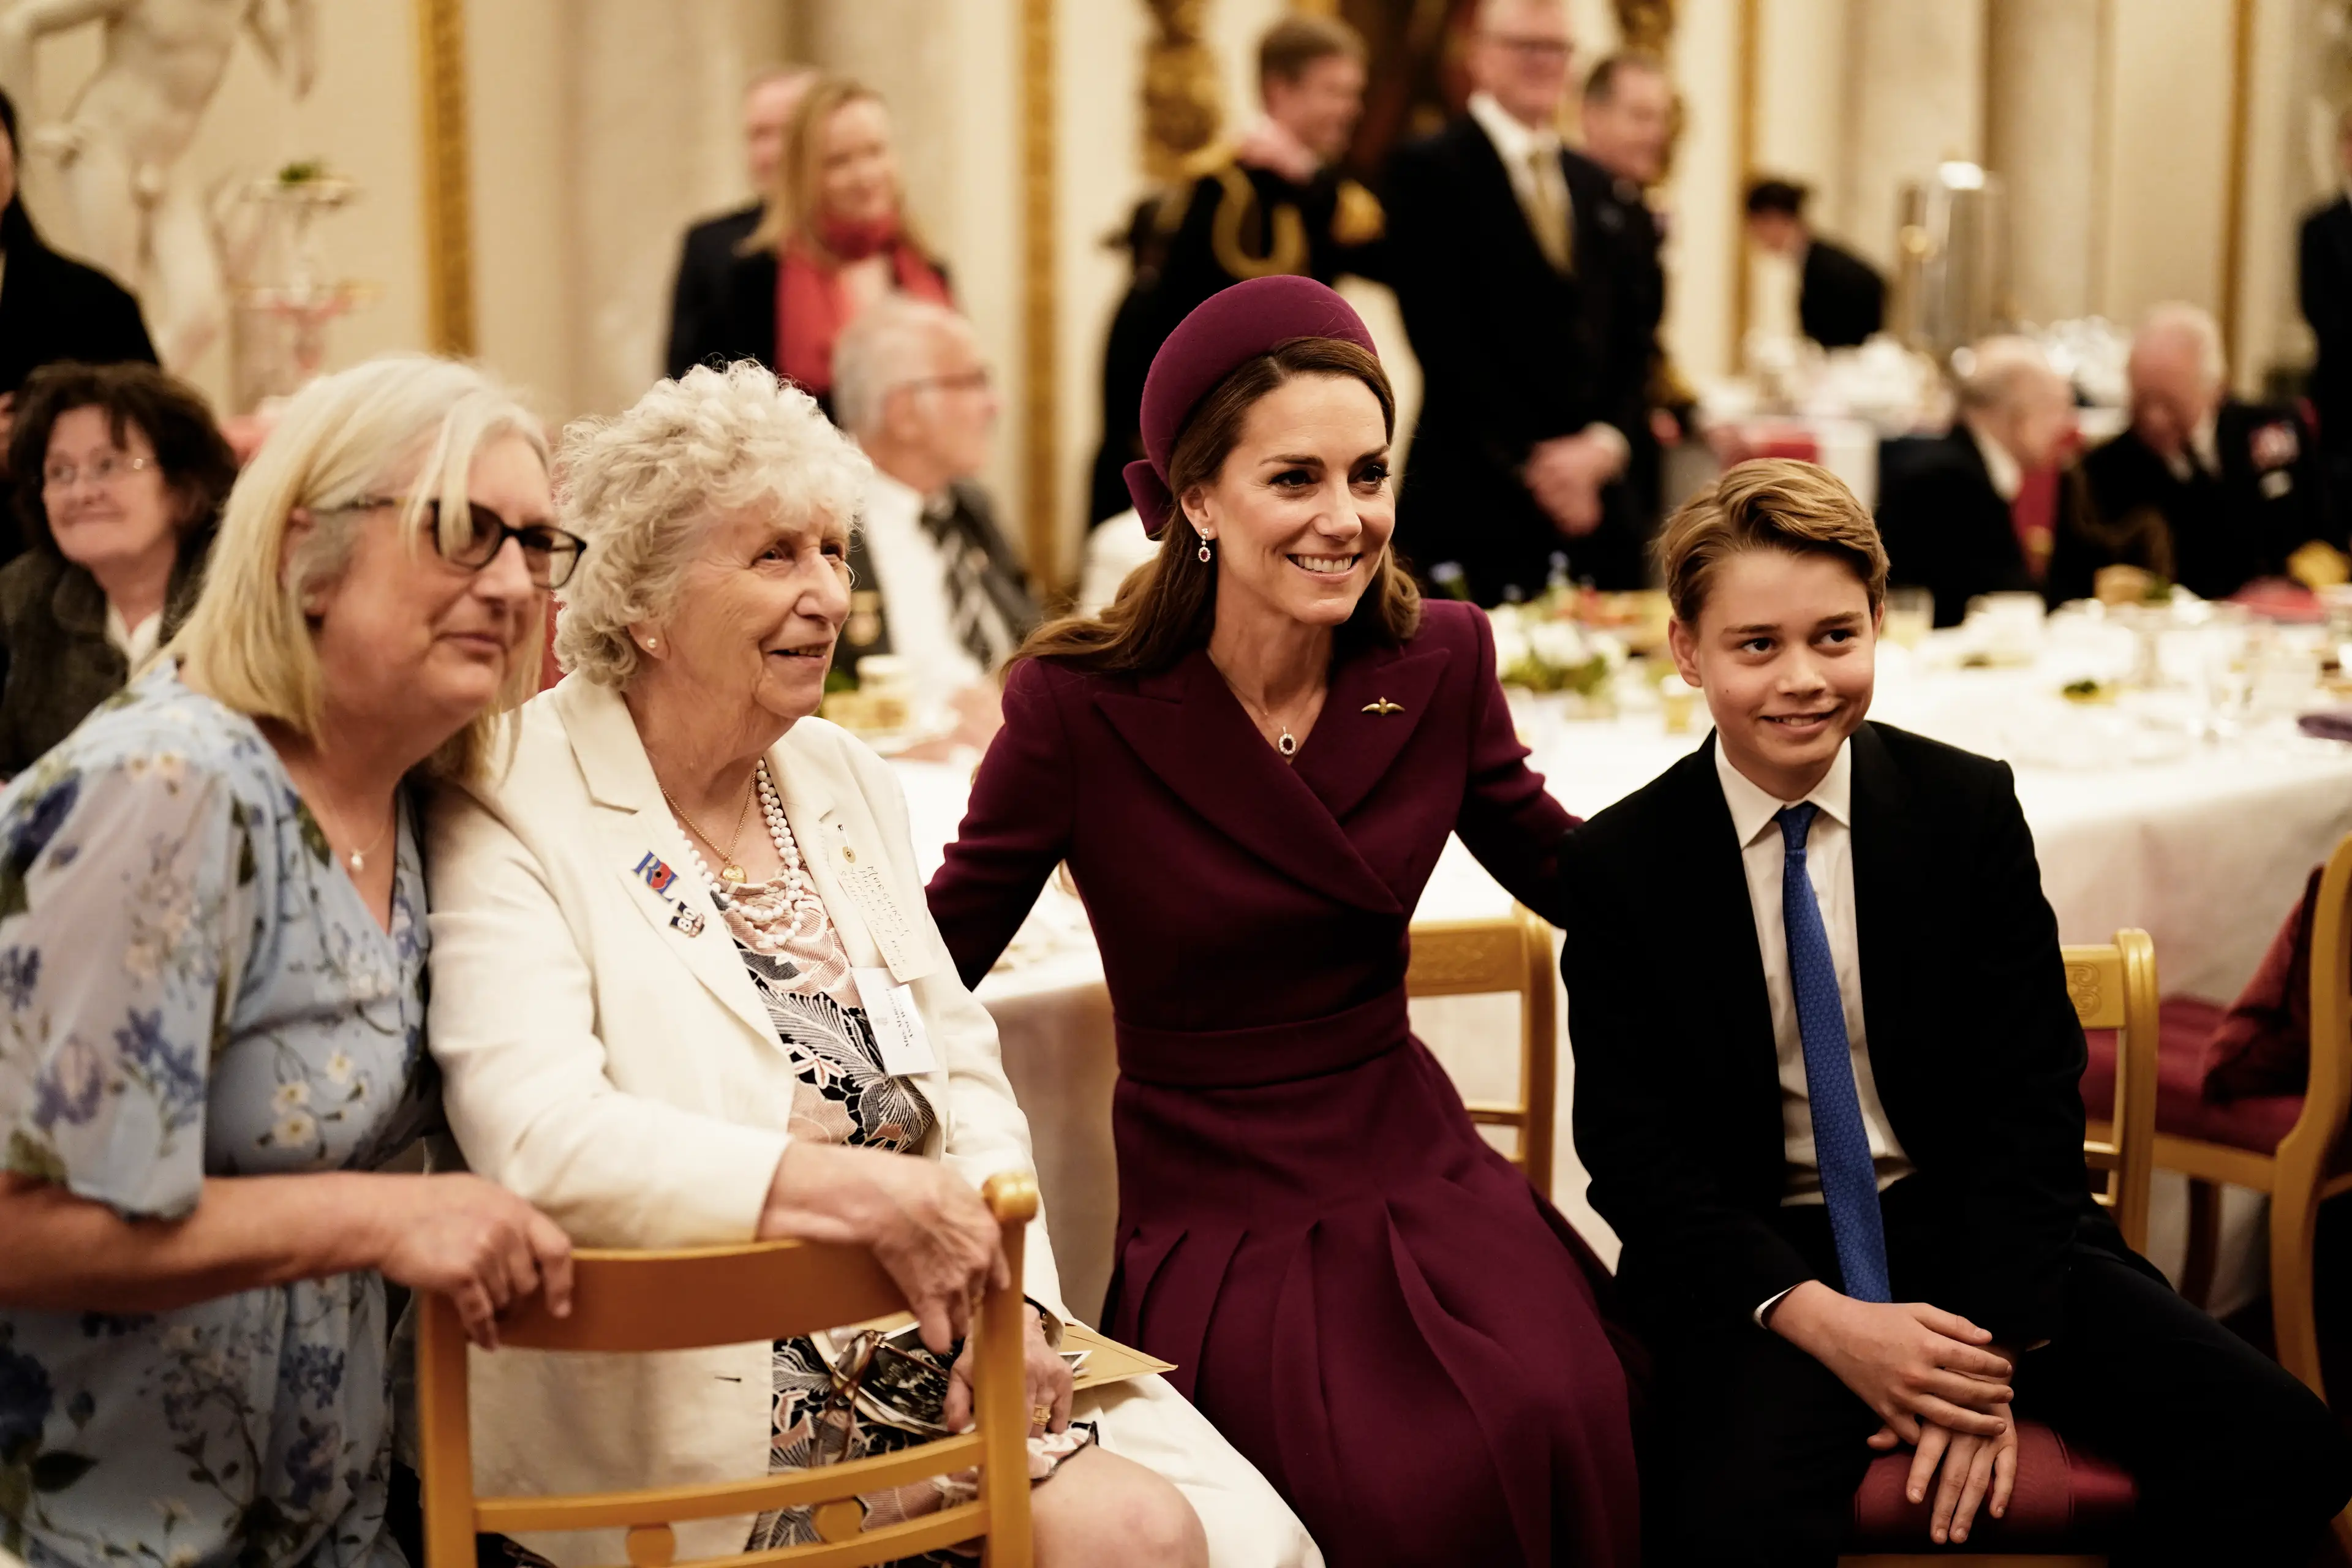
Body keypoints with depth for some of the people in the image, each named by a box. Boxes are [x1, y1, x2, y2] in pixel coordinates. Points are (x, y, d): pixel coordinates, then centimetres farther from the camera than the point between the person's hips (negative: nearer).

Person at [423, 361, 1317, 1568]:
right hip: (710, 1386, -7)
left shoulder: (844, 783, 13)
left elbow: (966, 1078, 12)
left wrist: (1007, 1290, -5)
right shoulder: (514, 812, -9)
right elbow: (539, 1140, -23)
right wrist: (858, 1189, -28)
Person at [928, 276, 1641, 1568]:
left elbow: (1562, 867, 16)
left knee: (1564, 1423, -27)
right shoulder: (1082, 705, -10)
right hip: (1215, 1210, -3)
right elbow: (938, 955, -1)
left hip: (1419, 1171, 3)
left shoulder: (1438, 662, 1)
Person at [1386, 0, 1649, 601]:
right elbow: (1442, 338, -10)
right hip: (1474, 506, -6)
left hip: (1595, 507, 6)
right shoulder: (1429, 170, -3)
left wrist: (1606, 439, -3)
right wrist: (1528, 463, -13)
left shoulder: (1596, 185, 17)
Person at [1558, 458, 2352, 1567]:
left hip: (1971, 1224, 3)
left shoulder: (1970, 809, 0)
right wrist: (1820, 1320, -18)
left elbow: (2030, 1091, 0)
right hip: (1758, 1264, -2)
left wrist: (1991, 1341, -14)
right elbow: (1632, 1149, -4)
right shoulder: (1620, 864, -4)